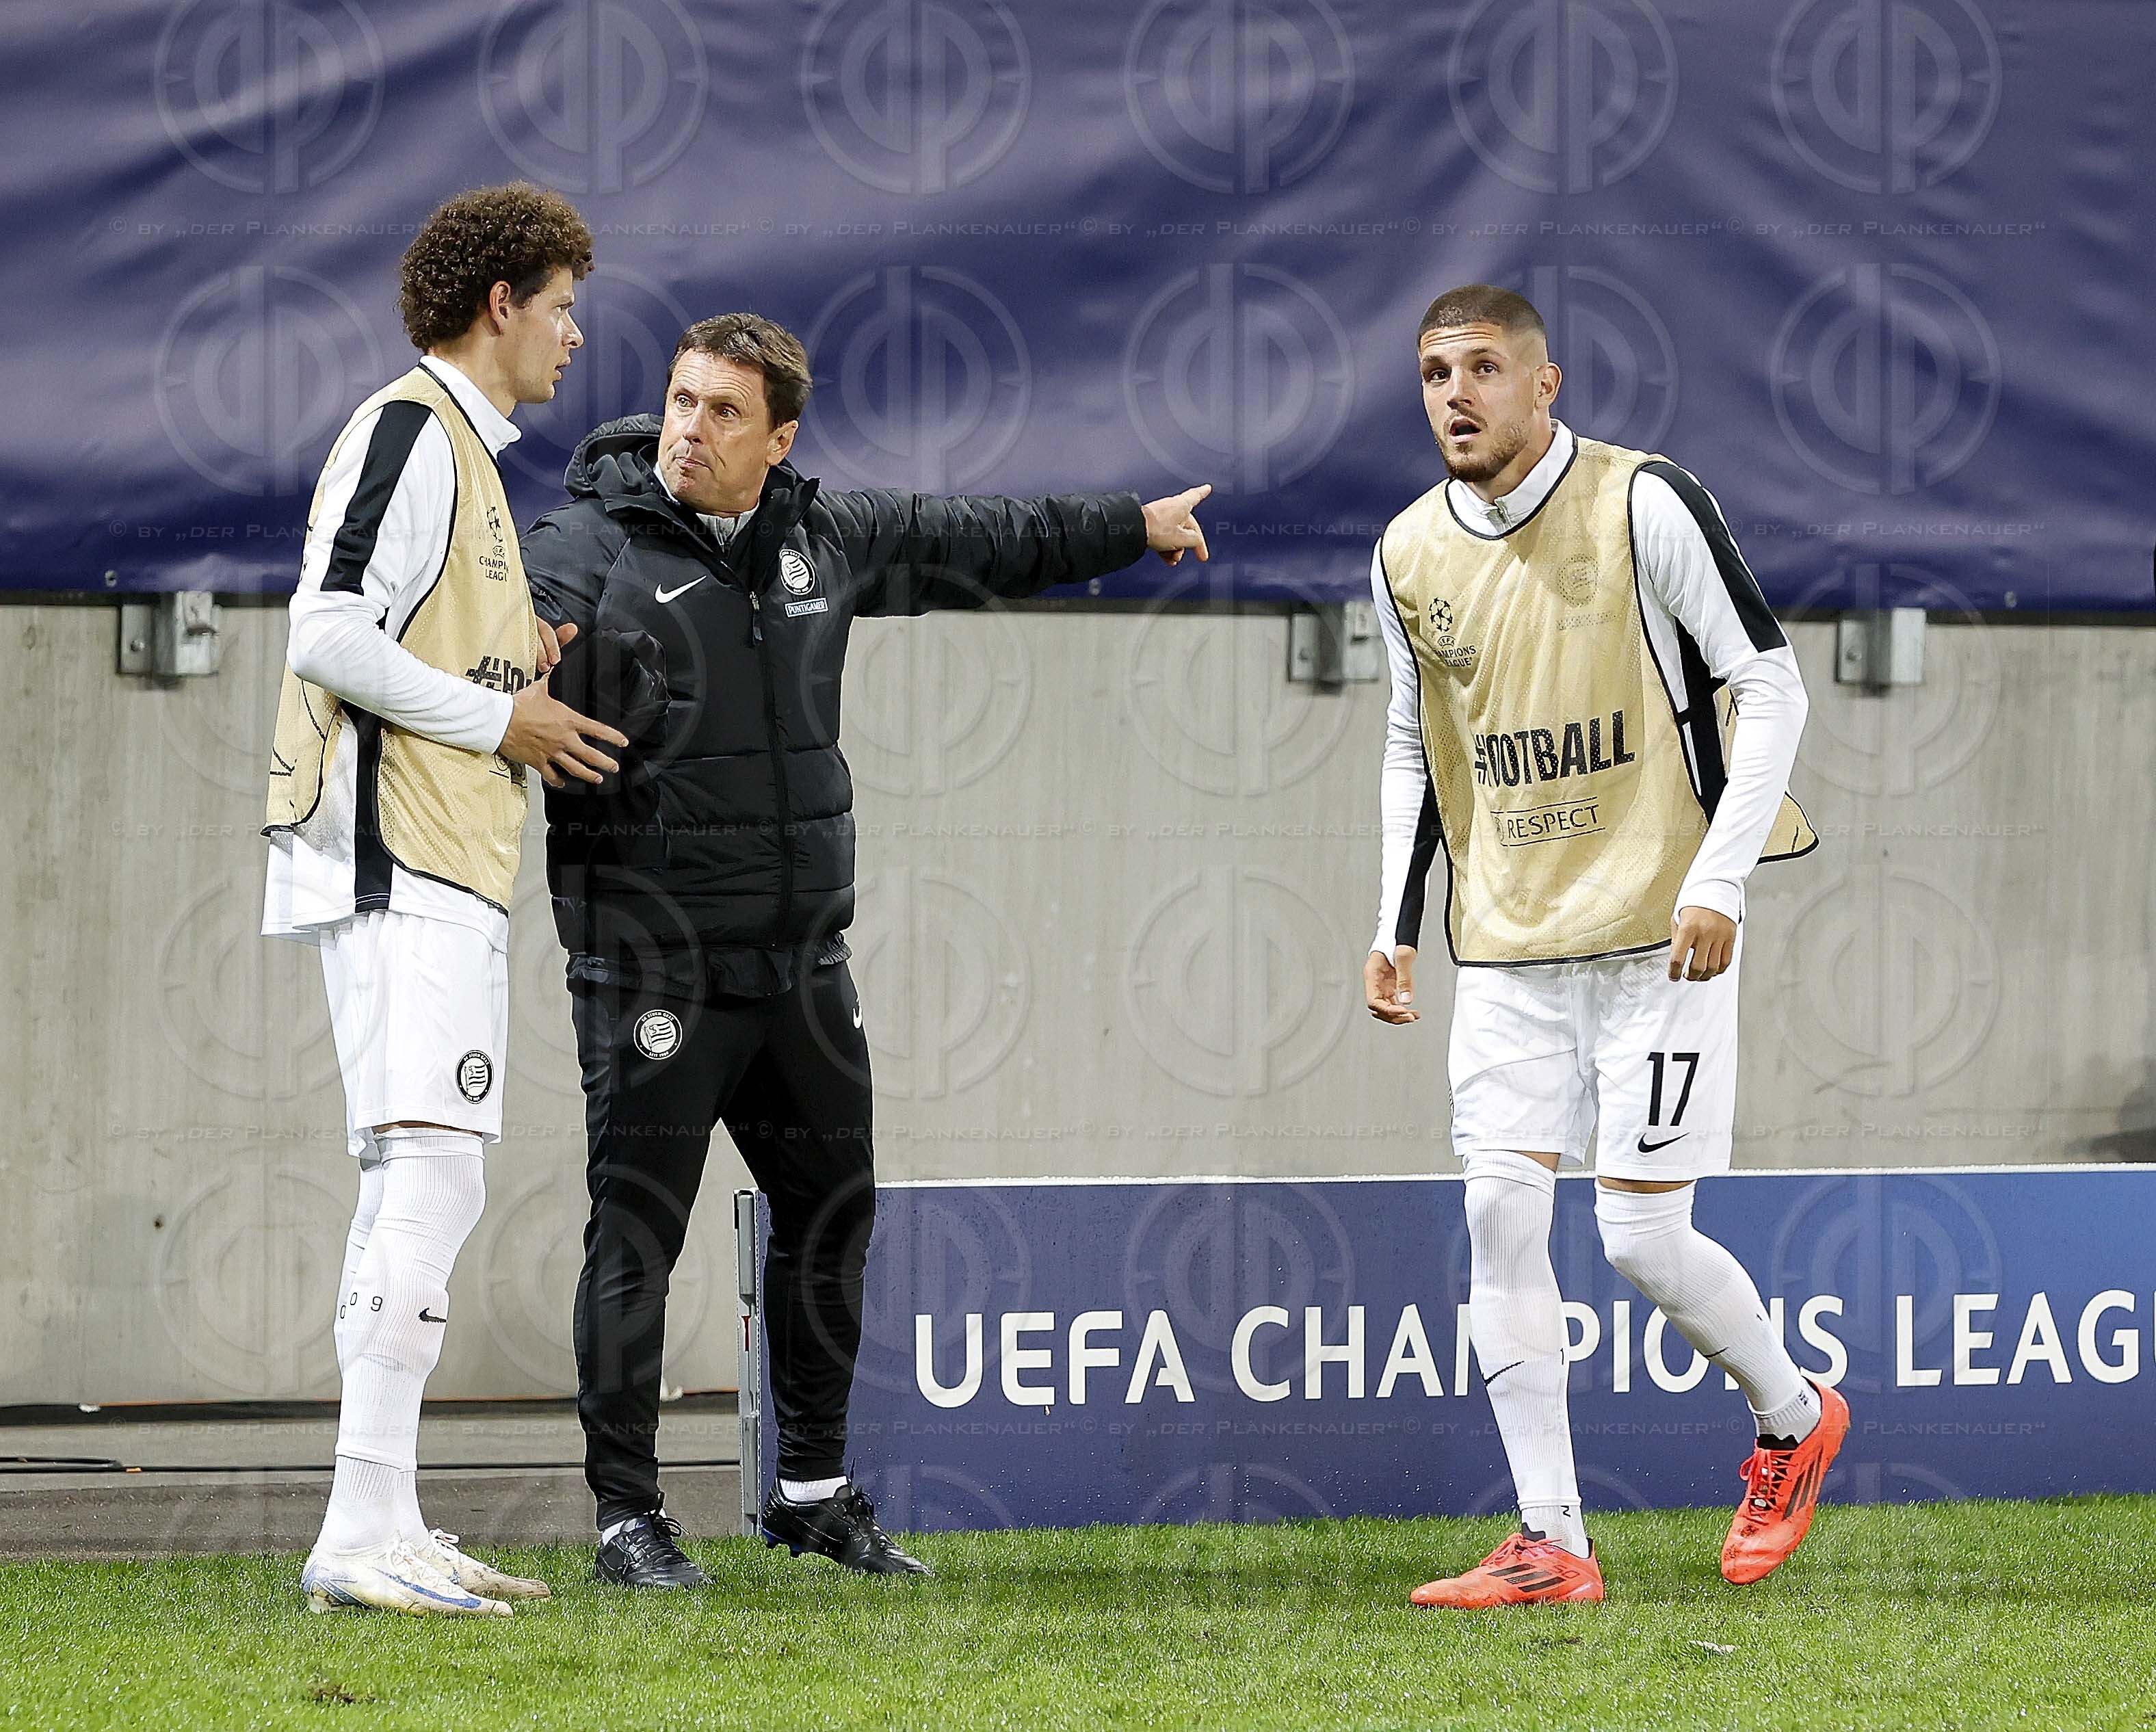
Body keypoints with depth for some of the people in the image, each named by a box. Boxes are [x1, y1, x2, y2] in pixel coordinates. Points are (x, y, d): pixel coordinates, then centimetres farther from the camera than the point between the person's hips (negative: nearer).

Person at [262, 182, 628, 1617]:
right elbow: (328, 636, -19)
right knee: (425, 1179, -16)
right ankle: (363, 1535, -21)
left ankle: (386, 1535, 11)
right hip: (396, 864, -11)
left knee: (426, 1193, 10)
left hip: (444, 876, 11)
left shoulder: (463, 448, 23)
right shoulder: (410, 430, -9)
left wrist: (527, 659, 11)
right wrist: (497, 716, -12)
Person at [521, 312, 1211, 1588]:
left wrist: (1133, 526, 35)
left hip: (800, 956, 7)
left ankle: (816, 1492, 26)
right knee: (637, 1231, -6)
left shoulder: (825, 540, 10)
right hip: (653, 958, -7)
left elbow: (973, 543, 24)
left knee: (832, 1215, 14)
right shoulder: (590, 548, -8)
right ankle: (629, 1514, 0)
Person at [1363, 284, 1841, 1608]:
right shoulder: (1412, 555, 7)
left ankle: (1796, 1418, 21)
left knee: (1642, 1236, -7)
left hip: (1656, 935, -5)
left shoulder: (1645, 506, -9)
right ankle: (1552, 1546, -3)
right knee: (1501, 1218, -6)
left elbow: (1771, 687, -8)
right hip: (1506, 945, 5)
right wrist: (1399, 923, 12)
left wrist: (1719, 880, -16)